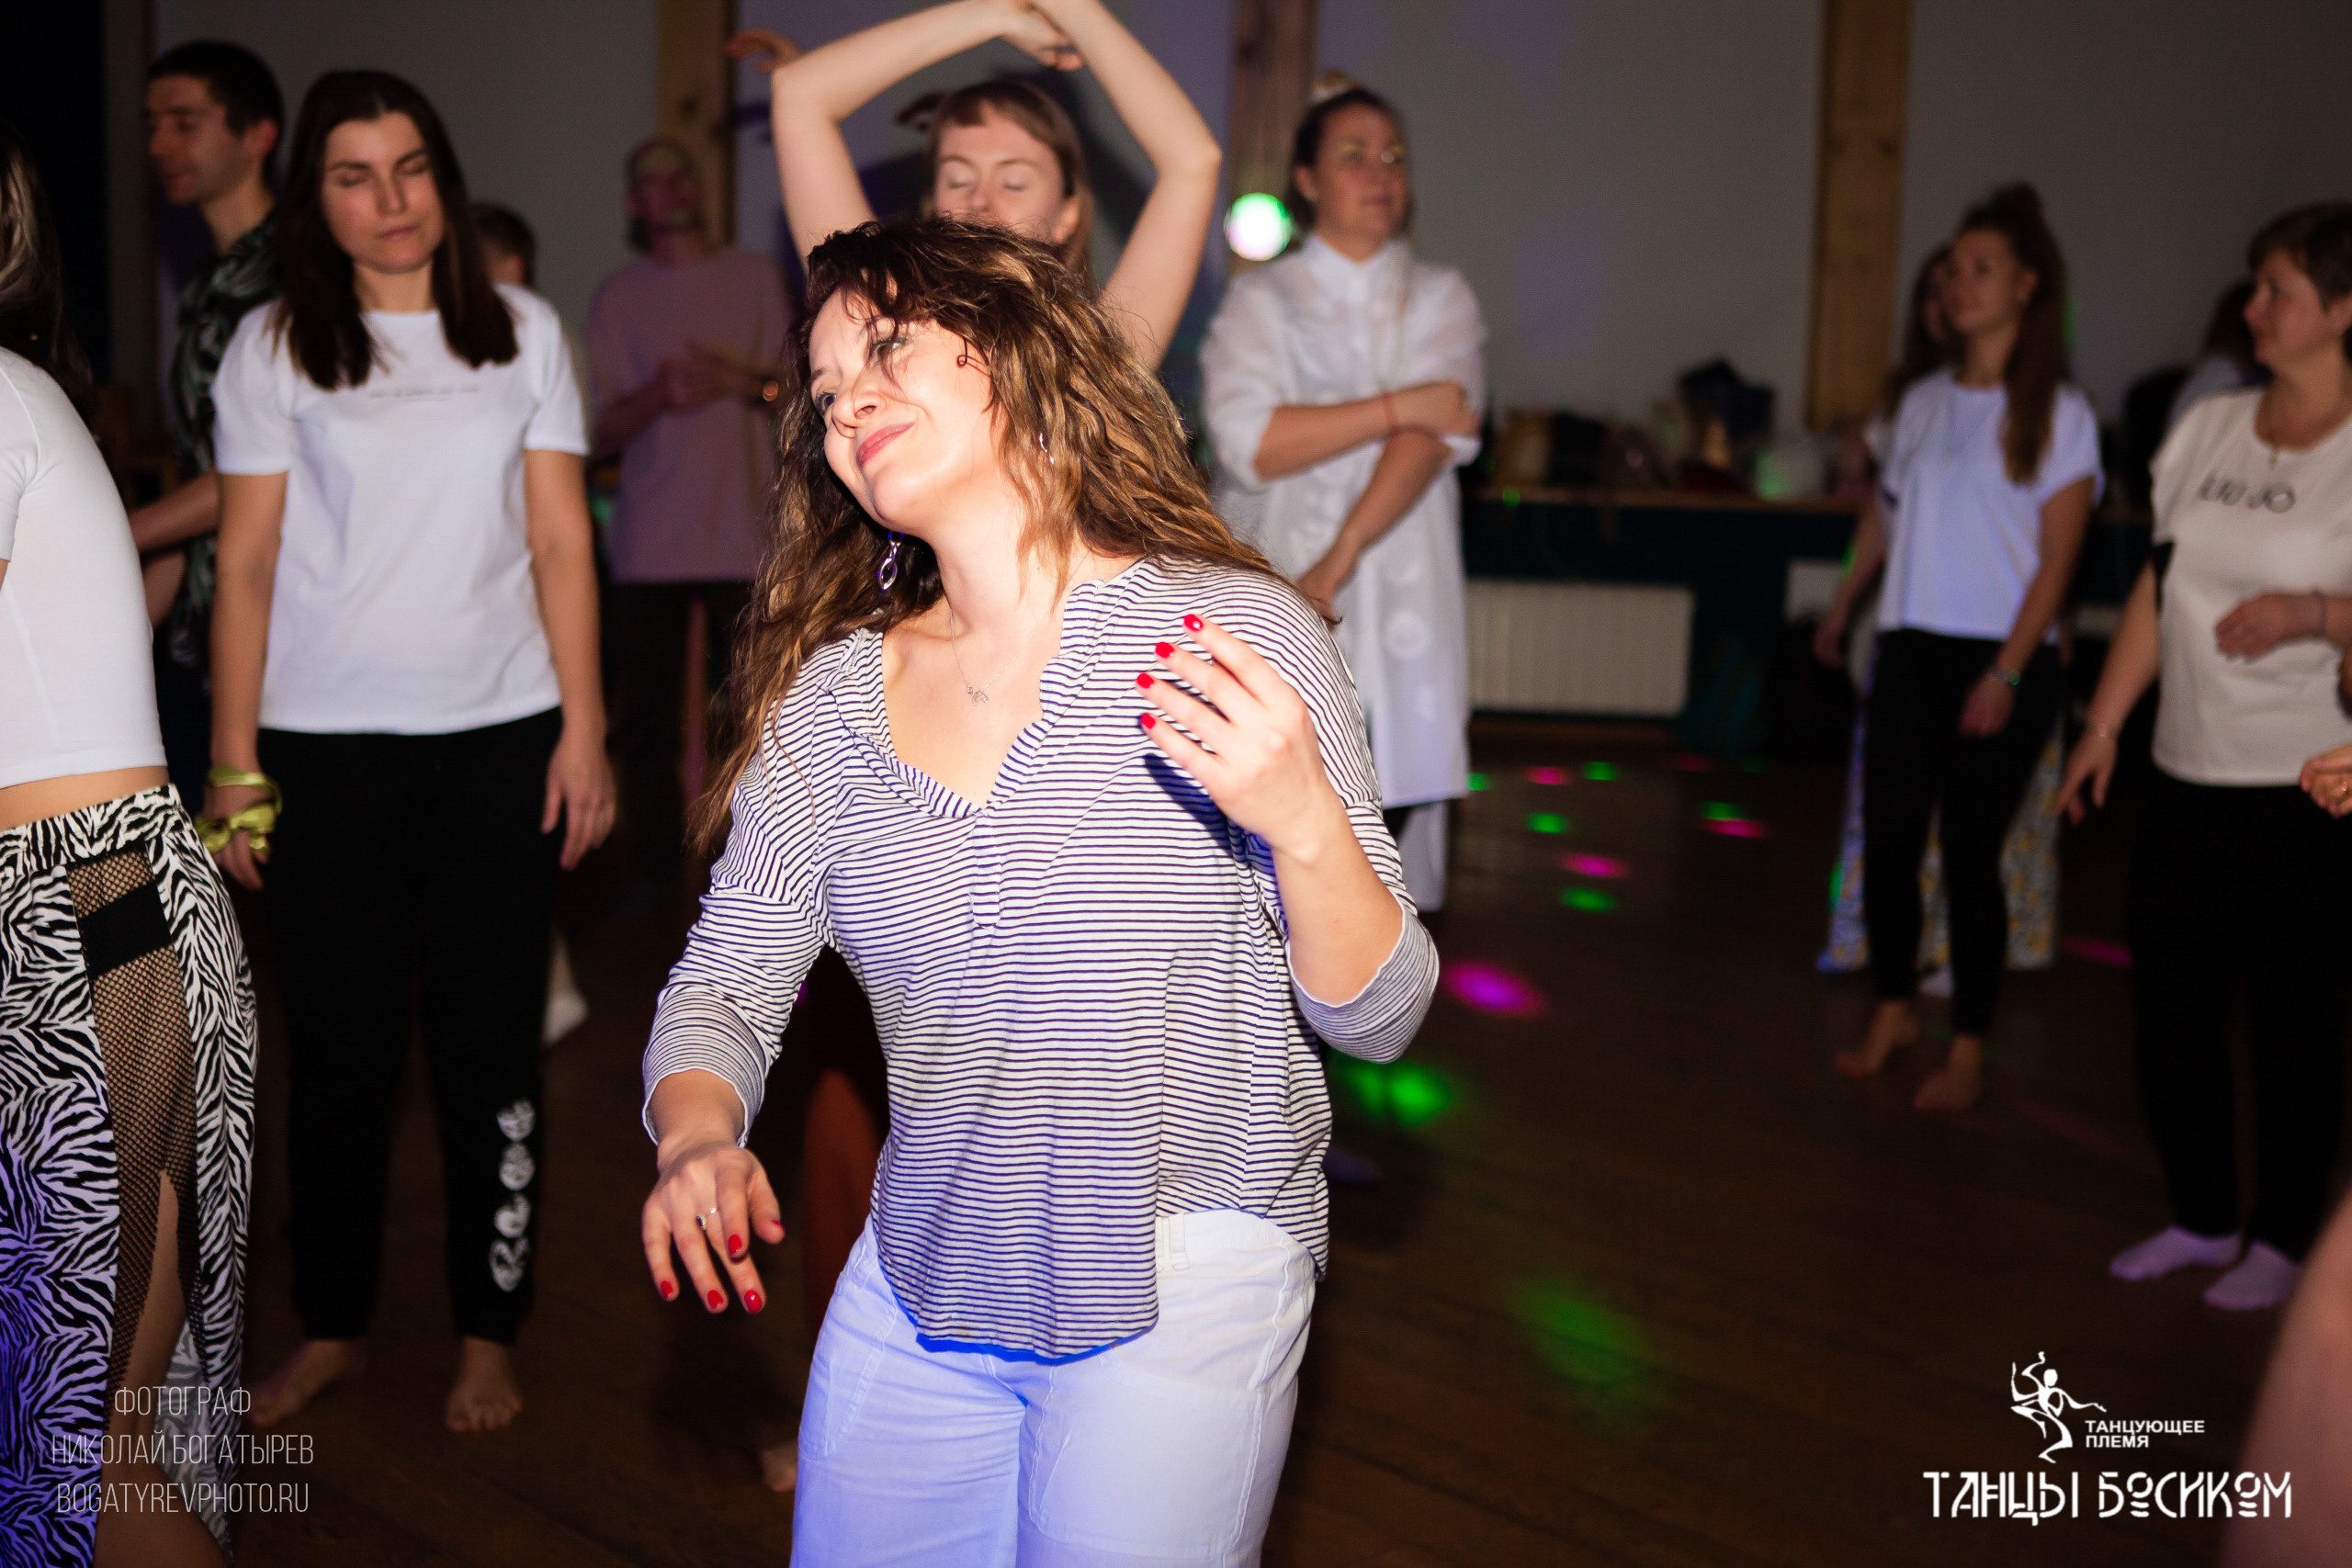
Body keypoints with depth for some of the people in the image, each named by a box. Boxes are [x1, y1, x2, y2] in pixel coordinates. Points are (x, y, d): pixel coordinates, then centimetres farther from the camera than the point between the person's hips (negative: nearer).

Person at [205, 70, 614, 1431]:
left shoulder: (521, 334, 7)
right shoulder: (275, 349, 4)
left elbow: (562, 545, 5)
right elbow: (248, 565, 2)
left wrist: (584, 731, -1)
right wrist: (233, 761, -2)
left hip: (500, 736, 1)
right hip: (328, 743, 0)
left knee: (493, 1042, 3)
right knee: (342, 1046, 5)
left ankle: (490, 1332, 18)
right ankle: (333, 1327, 23)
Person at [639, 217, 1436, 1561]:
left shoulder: (1236, 632, -11)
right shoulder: (828, 699, 0)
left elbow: (1377, 1017, -9)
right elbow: (726, 985, 5)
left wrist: (1305, 827, -28)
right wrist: (697, 1138, -15)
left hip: (1185, 1291, -4)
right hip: (918, 1282, 4)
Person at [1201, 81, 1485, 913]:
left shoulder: (1442, 299, 12)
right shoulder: (1260, 300, 8)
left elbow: (1439, 435, -5)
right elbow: (1248, 440, -10)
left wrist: (1340, 559, -17)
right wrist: (1402, 406, -10)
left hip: (1396, 591, 2)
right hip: (1277, 586, -2)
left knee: (1390, 793, -2)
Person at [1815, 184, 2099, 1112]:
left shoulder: (2057, 412, -5)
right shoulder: (1924, 401, 10)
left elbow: (2056, 559, -9)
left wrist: (2007, 674, -16)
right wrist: (1842, 607, 27)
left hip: (2003, 657, -4)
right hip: (1912, 649, 5)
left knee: (1970, 853, -2)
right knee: (1887, 839, 5)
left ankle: (1968, 1049, 12)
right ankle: (1893, 1009, 24)